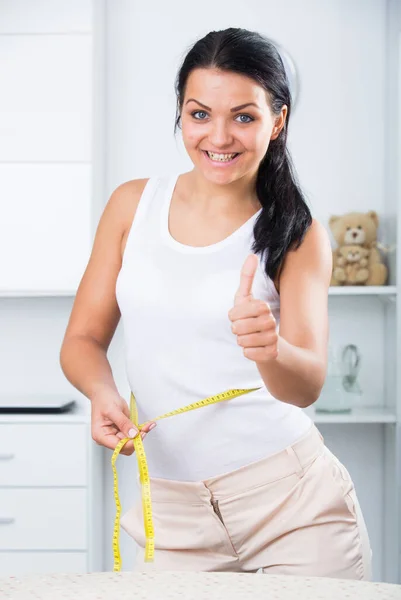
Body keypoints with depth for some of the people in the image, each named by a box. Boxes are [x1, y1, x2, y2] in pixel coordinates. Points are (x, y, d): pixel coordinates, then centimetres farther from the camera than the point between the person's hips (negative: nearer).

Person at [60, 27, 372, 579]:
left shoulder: (299, 236, -4)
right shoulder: (134, 204, 3)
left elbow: (307, 386, -14)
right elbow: (82, 339, 6)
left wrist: (269, 349, -37)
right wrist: (103, 392, -16)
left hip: (291, 498, -2)